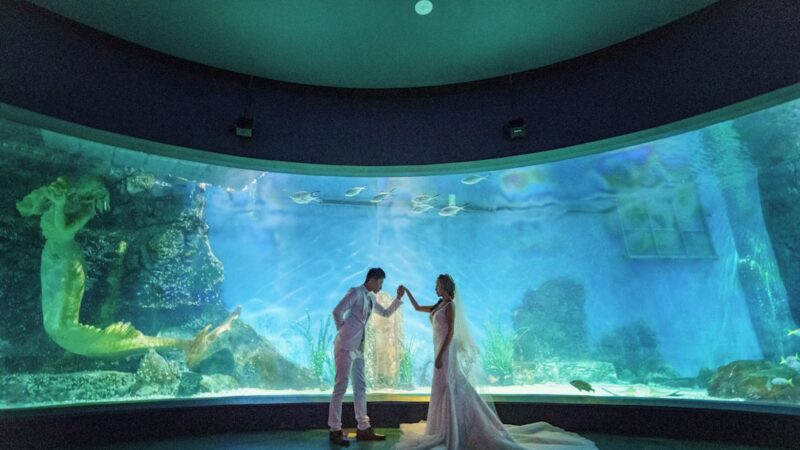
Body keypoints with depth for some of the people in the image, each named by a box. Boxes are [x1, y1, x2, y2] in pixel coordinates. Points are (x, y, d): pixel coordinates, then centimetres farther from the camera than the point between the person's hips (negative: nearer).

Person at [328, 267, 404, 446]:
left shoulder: (371, 298, 14)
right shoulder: (356, 292, -11)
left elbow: (386, 313, 24)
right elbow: (337, 311, -19)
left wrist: (398, 297, 14)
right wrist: (342, 330, -9)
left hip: (359, 347, 9)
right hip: (346, 346, -9)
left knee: (360, 387, 11)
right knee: (341, 386, -4)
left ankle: (363, 429, 19)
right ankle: (335, 430, 6)